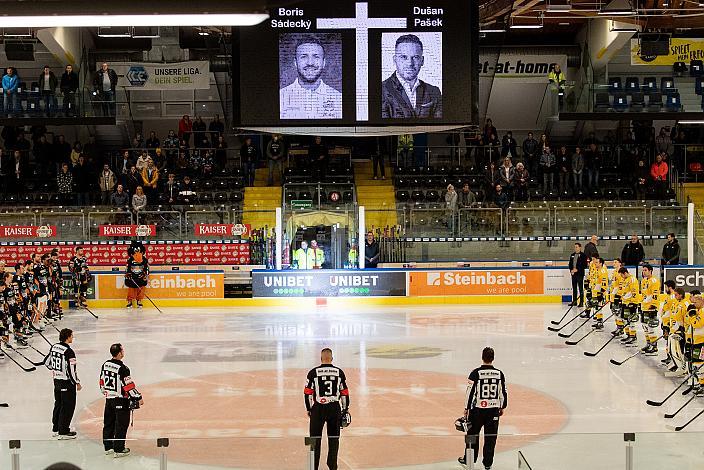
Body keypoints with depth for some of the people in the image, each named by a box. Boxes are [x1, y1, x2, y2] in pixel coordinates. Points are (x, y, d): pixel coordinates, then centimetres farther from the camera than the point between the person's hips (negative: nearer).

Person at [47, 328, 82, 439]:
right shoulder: (68, 352, -22)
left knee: (58, 404, 19)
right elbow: (71, 370, -21)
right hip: (67, 382, -8)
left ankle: (56, 429, 28)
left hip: (57, 380, 8)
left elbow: (47, 362, 14)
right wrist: (77, 383, -9)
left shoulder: (54, 347, 3)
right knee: (68, 406, 1)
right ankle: (63, 431, 5)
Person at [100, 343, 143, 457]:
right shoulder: (122, 368, -21)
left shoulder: (105, 364, 2)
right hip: (121, 400, -8)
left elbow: (102, 382, 13)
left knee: (108, 424, 16)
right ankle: (119, 450, 2)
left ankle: (108, 447, 25)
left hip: (109, 399, 8)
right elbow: (129, 386, -20)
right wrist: (138, 398, -11)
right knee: (121, 425, 0)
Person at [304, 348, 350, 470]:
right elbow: (345, 392, 5)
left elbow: (307, 392, -2)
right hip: (335, 408, 2)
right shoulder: (339, 372, 2)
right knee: (334, 437, 12)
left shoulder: (313, 372, -4)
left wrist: (309, 409, 9)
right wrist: (346, 409, 14)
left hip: (318, 408, -1)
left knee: (315, 438, 6)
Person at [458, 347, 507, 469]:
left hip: (477, 409, -2)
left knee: (473, 434, 13)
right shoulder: (499, 374, -2)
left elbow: (470, 392, -10)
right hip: (494, 409, 2)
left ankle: (469, 459, 24)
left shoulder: (475, 373, -12)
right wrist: (502, 407, 19)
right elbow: (503, 392, 5)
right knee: (491, 436, 9)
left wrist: (466, 408, 0)